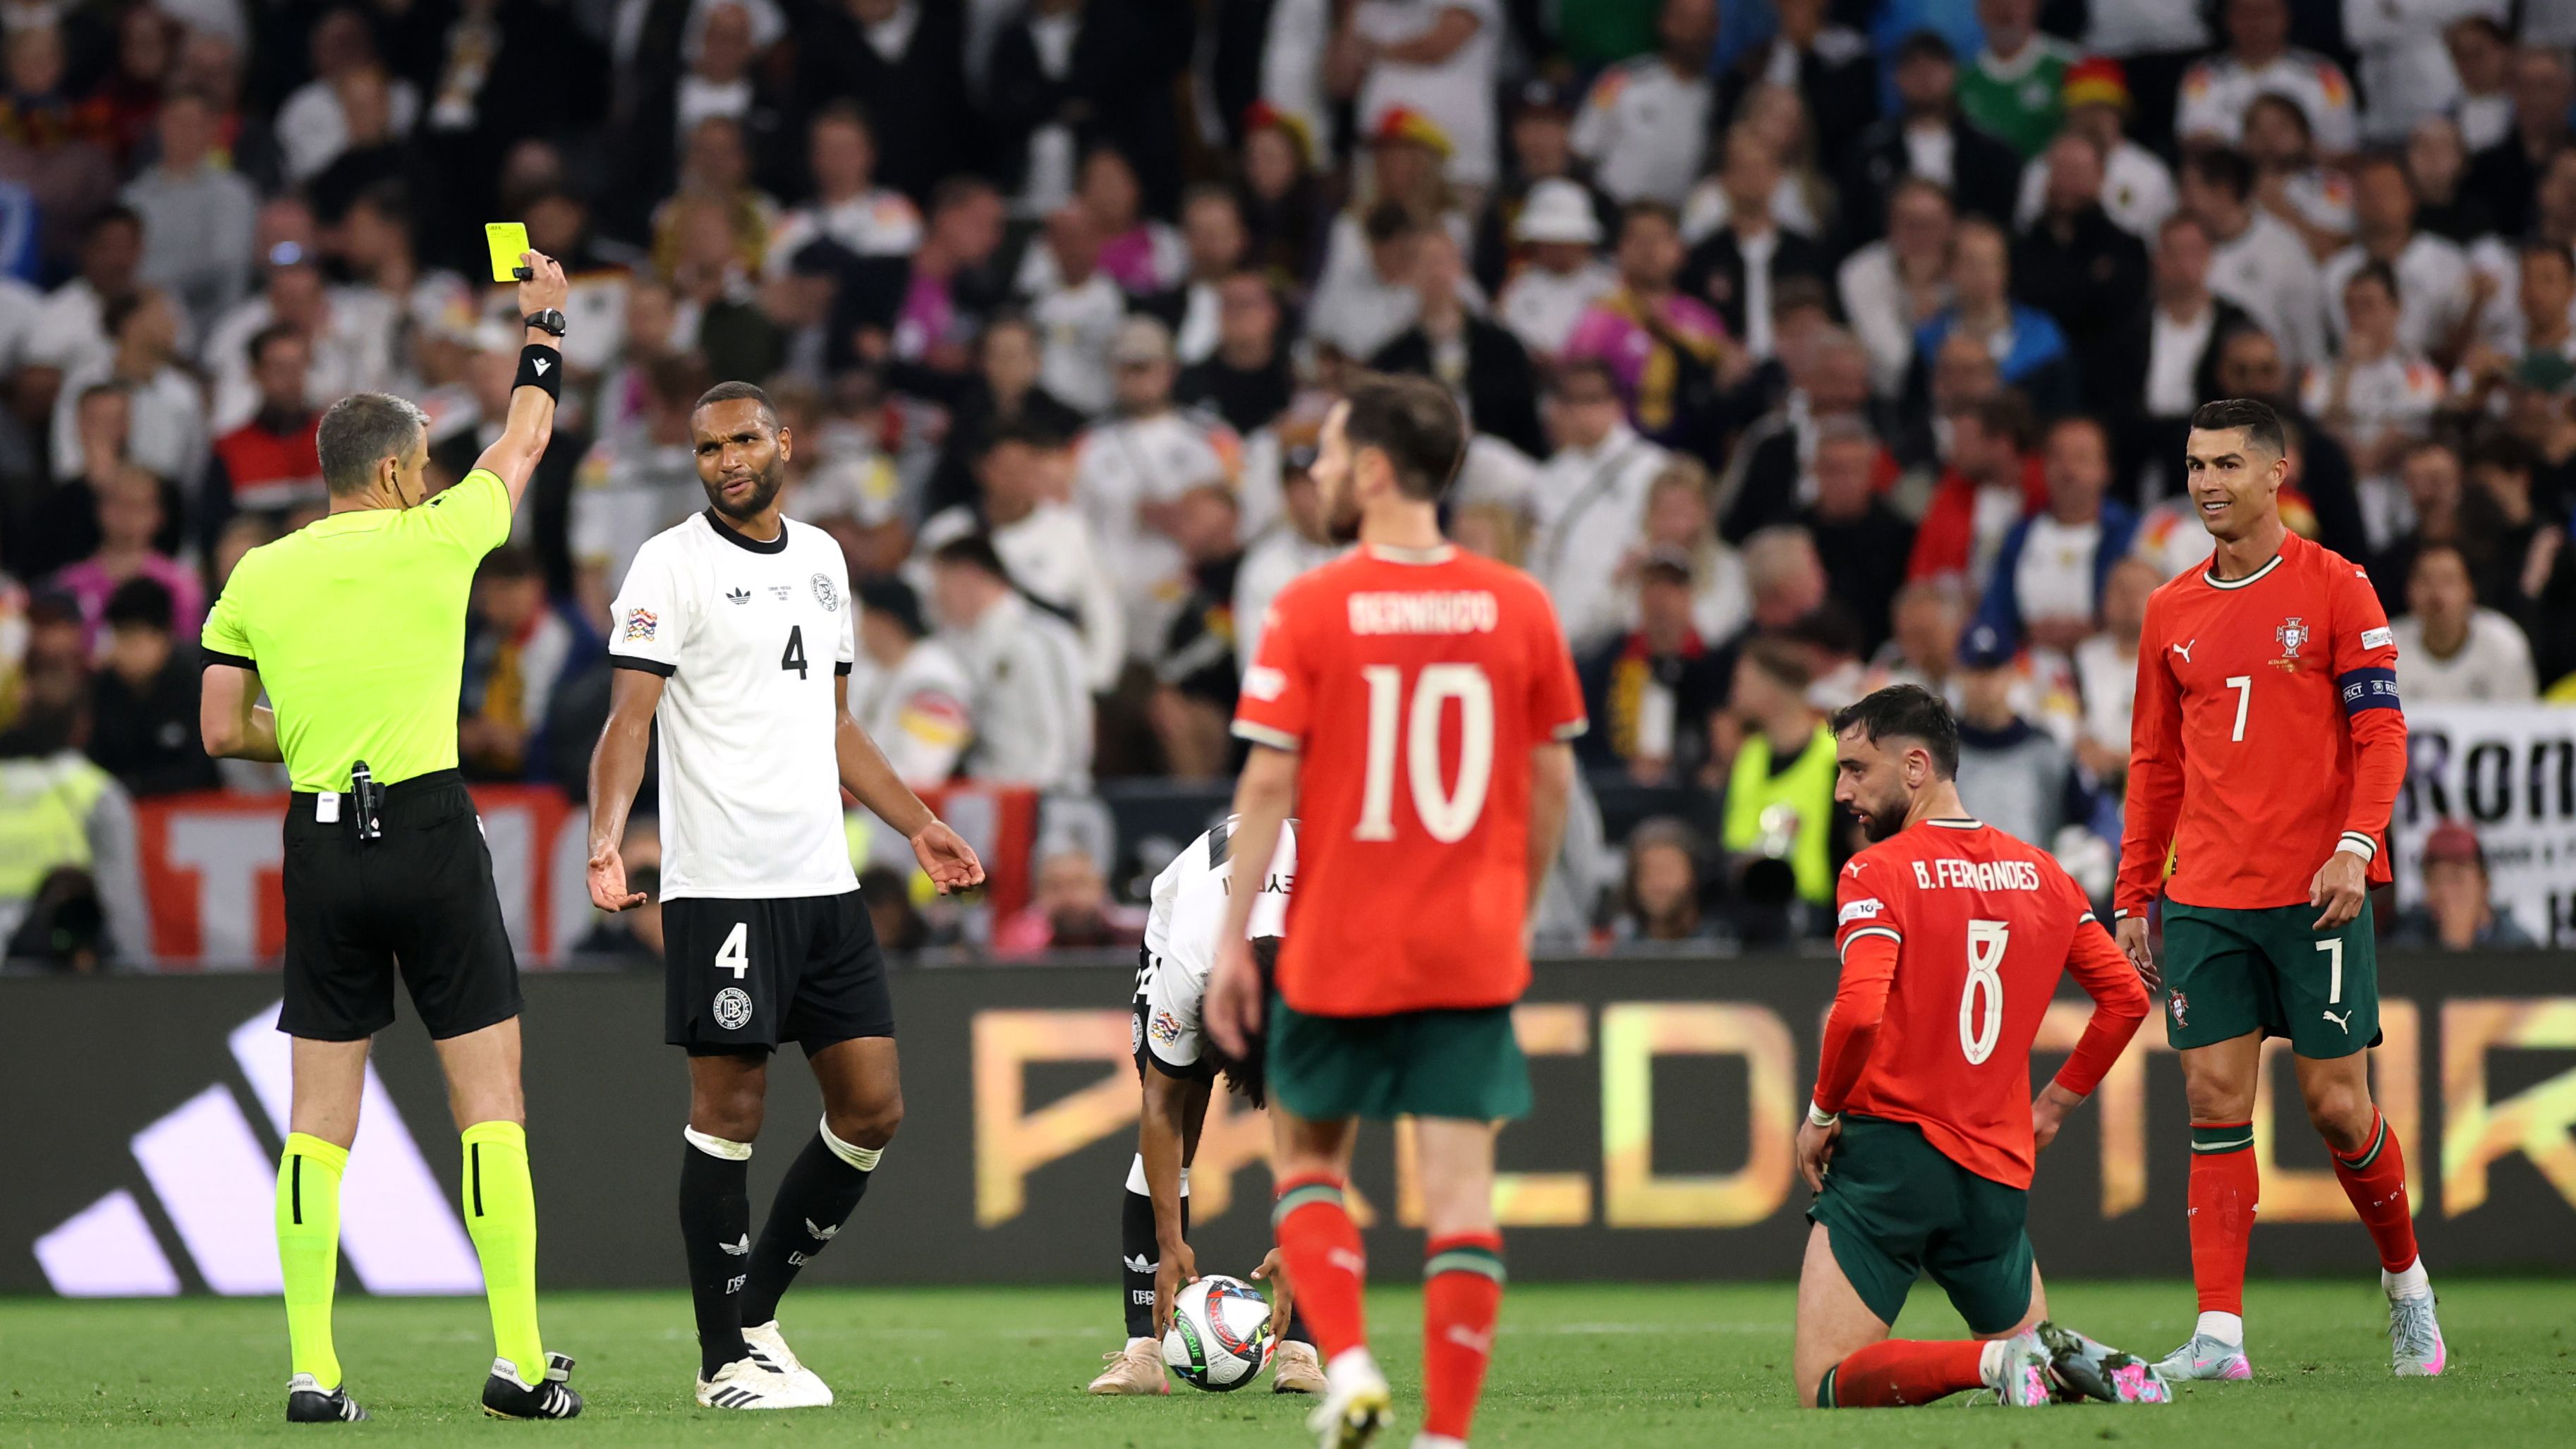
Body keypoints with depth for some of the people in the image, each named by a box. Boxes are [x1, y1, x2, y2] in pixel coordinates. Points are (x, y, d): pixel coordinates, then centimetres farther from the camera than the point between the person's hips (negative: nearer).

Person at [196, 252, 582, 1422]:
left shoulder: (257, 577, 5)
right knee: (490, 1098, 1)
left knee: (320, 1117, 5)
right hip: (432, 830, -3)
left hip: (320, 844, 3)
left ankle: (311, 1370, 0)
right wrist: (544, 326, 29)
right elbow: (524, 445, 15)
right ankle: (518, 1360, -3)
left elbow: (222, 731, 7)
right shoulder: (434, 540, -3)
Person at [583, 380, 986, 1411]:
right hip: (721, 888, -7)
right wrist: (607, 839, -26)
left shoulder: (821, 559, 16)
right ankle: (725, 1357, 4)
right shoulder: (672, 564, -4)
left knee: (871, 1110, 6)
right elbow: (631, 718, -12)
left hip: (824, 887, 7)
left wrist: (917, 824, 25)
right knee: (729, 1112, -3)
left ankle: (755, 1312, 19)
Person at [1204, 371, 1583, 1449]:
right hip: (1473, 950, 2)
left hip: (1339, 945, -2)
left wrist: (1233, 938, -4)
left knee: (1307, 1158, 17)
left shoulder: (1310, 609, -8)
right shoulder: (1518, 607, 1)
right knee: (1460, 1185, 2)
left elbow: (1269, 780, -9)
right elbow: (1554, 775, 7)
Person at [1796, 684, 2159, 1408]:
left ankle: (1997, 1362, -26)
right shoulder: (2041, 873, 9)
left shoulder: (1876, 874, -9)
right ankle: (2086, 1360, -12)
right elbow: (2126, 998, 14)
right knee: (2023, 1337, 23)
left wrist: (1822, 1113, -6)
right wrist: (2054, 1105, 21)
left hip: (1893, 1143, -5)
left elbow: (1859, 1013, -22)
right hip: (2000, 1171, 5)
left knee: (1826, 1388, -4)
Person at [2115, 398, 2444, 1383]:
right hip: (2205, 896, 4)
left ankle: (2405, 1279, 23)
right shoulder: (2171, 612, 12)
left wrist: (2356, 846, -18)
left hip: (2317, 893, -4)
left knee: (2335, 1104, -2)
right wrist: (2134, 896, 12)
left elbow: (2381, 732, -4)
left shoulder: (2334, 588, -1)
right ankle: (2219, 1334, -7)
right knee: (2215, 1099, -4)